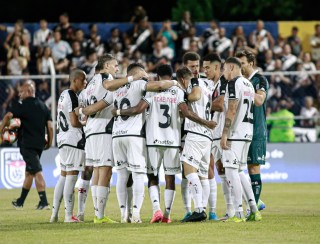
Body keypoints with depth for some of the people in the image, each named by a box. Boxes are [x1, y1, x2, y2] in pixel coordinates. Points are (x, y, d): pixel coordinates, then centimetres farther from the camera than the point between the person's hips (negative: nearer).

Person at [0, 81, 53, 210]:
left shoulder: (23, 106, -8)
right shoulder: (43, 106, 11)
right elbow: (50, 127, 7)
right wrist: (49, 142, 15)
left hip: (27, 144, -6)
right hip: (40, 144, 6)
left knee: (37, 172, -11)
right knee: (29, 172, 17)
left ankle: (44, 202, -18)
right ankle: (20, 202, 27)